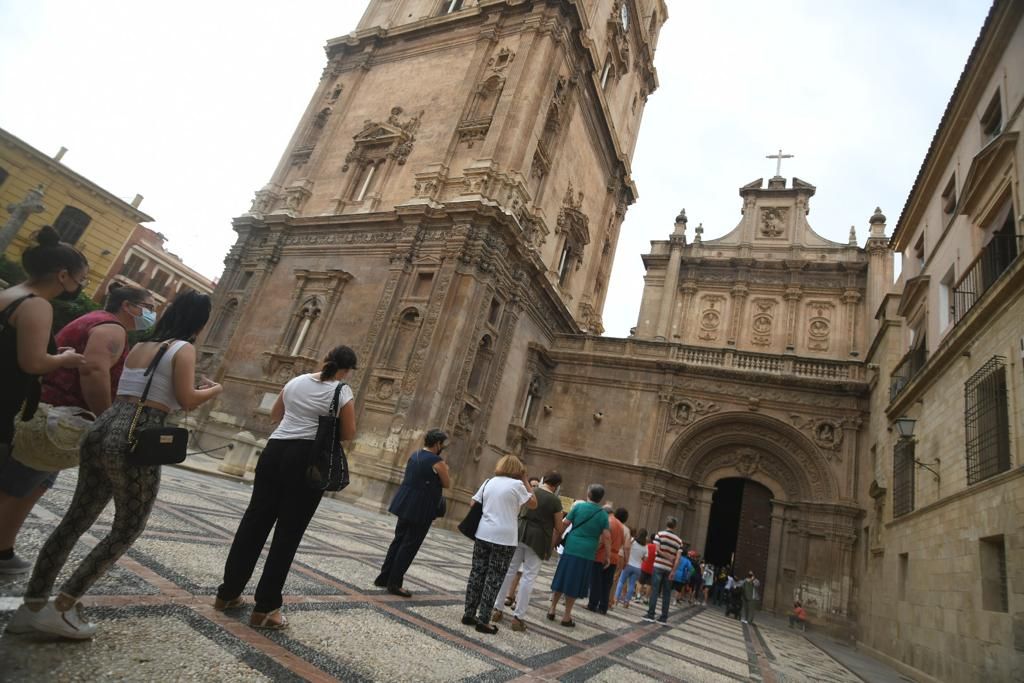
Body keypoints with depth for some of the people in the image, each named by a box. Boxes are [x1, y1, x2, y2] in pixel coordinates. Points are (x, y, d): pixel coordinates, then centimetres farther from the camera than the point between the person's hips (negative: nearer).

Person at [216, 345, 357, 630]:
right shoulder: (342, 391, -5)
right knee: (288, 533, 1)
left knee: (254, 521, 14)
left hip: (275, 450, 6)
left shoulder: (296, 381, 10)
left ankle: (228, 592, 26)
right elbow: (348, 434, -3)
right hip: (309, 459, -5)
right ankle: (265, 608, 7)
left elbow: (275, 414, 23)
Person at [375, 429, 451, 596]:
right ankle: (394, 583, 4)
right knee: (410, 546, 0)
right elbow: (447, 484, -5)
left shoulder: (415, 455, 10)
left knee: (398, 540, 17)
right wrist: (445, 469, 9)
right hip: (421, 509, -8)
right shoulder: (437, 462, -15)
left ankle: (384, 577, 24)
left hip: (405, 504, 8)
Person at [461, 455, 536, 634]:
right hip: (504, 538, -5)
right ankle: (483, 620, 7)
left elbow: (473, 504, 10)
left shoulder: (489, 482, 8)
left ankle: (469, 614, 19)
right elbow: (533, 504, 0)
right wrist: (526, 481, 3)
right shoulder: (517, 485, -8)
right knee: (494, 579, 3)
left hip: (483, 534, 5)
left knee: (477, 574, 12)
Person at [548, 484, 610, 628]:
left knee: (562, 580, 12)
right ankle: (566, 616, 12)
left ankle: (552, 610, 18)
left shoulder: (578, 506, 0)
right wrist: (607, 555, 3)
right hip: (587, 553, -1)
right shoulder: (603, 514, 0)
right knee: (574, 584, 7)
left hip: (571, 549, 1)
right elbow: (606, 537, -5)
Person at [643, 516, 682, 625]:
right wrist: (673, 571, -1)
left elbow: (658, 550, -11)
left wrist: (669, 558, -1)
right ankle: (664, 618, 8)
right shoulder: (679, 540, 7)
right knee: (667, 594, 8)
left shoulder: (660, 534, 0)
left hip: (659, 566, -2)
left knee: (655, 591, 0)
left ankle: (650, 615, 0)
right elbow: (678, 558, 0)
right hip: (669, 569, 2)